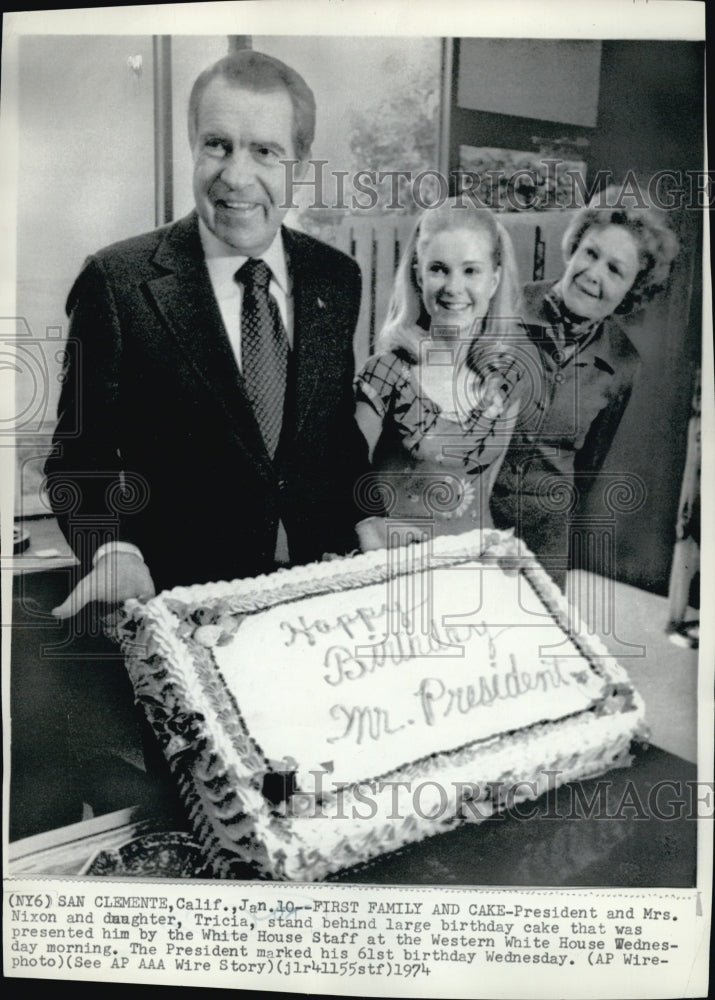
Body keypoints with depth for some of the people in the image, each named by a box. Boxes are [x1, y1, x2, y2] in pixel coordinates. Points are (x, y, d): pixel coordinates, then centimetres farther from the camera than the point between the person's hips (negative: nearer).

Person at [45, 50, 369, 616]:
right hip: (181, 593, -3)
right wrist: (113, 553, -21)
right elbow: (79, 456, -4)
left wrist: (369, 520, -2)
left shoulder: (337, 278, 6)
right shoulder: (117, 283, -8)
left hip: (320, 585, 4)